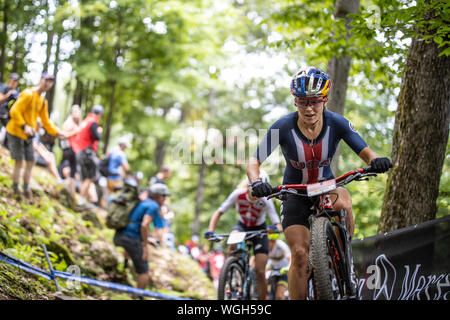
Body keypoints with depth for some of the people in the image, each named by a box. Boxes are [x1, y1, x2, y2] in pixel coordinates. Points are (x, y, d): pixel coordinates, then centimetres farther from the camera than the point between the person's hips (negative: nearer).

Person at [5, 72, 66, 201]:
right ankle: (15, 190, 4)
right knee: (19, 162, -6)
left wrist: (57, 132, 6)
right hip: (16, 132, -8)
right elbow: (14, 111, -22)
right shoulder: (28, 94, -17)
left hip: (28, 135, 8)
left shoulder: (43, 101, 11)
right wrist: (24, 126, -29)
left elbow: (45, 121, 17)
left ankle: (26, 189, 18)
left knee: (30, 162, 7)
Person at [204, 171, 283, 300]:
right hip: (242, 226, 1)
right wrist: (210, 231, -36)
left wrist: (275, 228, -56)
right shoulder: (238, 194, -26)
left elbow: (278, 225, -31)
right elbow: (219, 212, -21)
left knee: (260, 272, -10)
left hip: (259, 230, -1)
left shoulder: (266, 201, -28)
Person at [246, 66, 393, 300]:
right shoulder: (283, 127, -22)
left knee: (342, 203, -34)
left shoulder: (336, 123, -18)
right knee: (300, 254, -15)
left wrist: (376, 161, -42)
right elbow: (254, 162, -19)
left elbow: (365, 152, -18)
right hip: (295, 193, -1)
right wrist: (256, 182, -41)